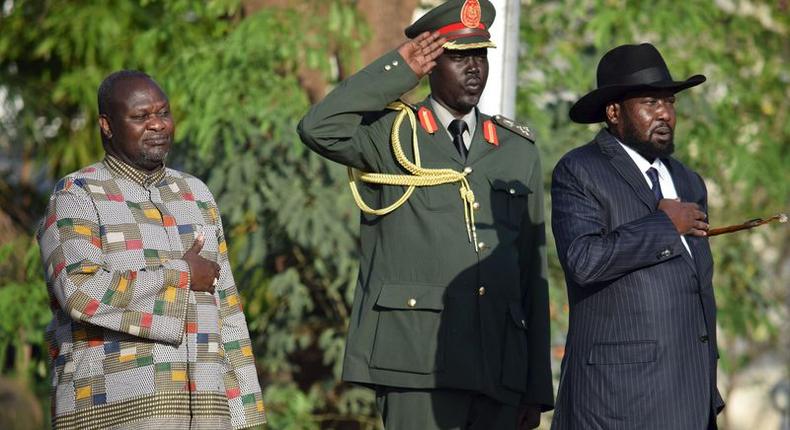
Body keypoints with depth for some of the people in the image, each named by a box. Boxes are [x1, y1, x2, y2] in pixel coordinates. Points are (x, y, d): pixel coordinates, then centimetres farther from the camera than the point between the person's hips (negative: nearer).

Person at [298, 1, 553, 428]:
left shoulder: (519, 150, 17)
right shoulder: (391, 136, 7)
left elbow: (533, 270, 16)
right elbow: (318, 129, -15)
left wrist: (537, 387, 13)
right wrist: (397, 70, -7)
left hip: (500, 372, 4)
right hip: (416, 361, -4)